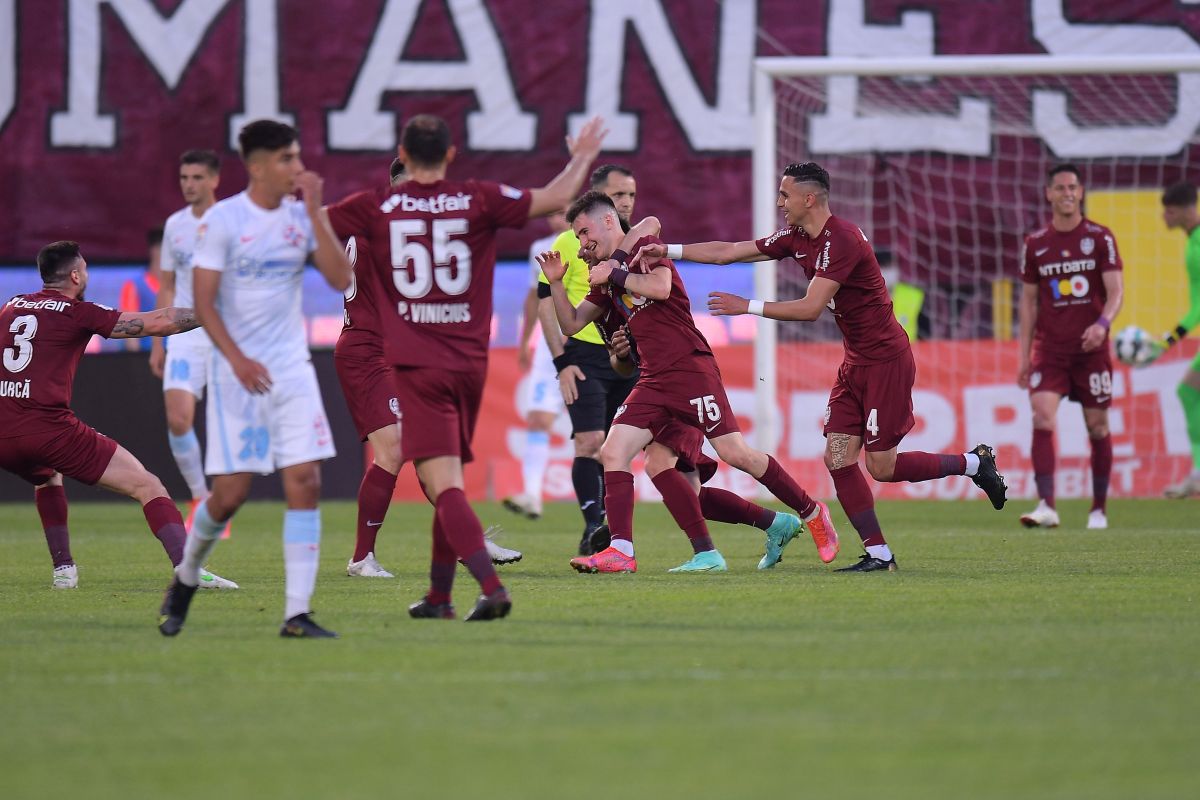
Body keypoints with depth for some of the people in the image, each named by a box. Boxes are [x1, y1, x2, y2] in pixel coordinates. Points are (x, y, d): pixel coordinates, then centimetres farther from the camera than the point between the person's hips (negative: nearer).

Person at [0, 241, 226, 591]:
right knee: (147, 486, -1)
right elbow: (156, 323, -3)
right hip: (49, 428, -6)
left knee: (46, 478, 40)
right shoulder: (79, 313, 0)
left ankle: (63, 569, 29)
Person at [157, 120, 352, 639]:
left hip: (292, 369, 4)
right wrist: (238, 360, -19)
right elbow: (203, 303, -9)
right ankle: (185, 580, 24)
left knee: (305, 483, -8)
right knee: (231, 493, -5)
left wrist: (315, 212, -10)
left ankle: (297, 614, -7)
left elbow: (340, 279, -5)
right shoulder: (222, 220, -7)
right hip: (237, 372, -4)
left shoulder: (302, 216, 6)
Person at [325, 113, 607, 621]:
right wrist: (581, 159, 19)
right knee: (449, 482, 18)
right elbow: (554, 200, 1)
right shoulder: (479, 200, 1)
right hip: (470, 364, 3)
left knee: (444, 486, -11)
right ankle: (438, 597, 25)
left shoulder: (376, 207, -2)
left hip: (417, 367, -3)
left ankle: (491, 586, -28)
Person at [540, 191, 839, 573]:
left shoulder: (646, 248, -1)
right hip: (653, 381, 8)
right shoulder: (607, 275, 21)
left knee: (734, 453, -12)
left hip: (690, 367, -8)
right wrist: (556, 283, 8)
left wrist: (615, 275, -10)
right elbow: (572, 324, 22)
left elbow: (660, 287, -21)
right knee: (613, 452, -6)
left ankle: (812, 513, 3)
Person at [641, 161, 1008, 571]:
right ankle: (878, 553, 1)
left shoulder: (841, 241, -22)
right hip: (856, 363, 9)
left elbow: (810, 308, -26)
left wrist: (748, 306, -21)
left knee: (882, 467, -5)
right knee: (838, 459, -2)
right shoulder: (796, 239, 6)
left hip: (885, 360, -9)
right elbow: (728, 252, 11)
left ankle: (975, 462, 14)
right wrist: (667, 250, 6)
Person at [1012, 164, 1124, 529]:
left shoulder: (1100, 238, 0)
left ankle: (1099, 509, 17)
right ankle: (1046, 506, -25)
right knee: (1042, 418, -18)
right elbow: (1028, 301, 12)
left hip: (1091, 348, -1)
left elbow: (1115, 291, -5)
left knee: (1097, 427, 4)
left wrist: (1102, 324, -25)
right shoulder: (1036, 243, 6)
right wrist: (1024, 355, 7)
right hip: (1049, 348, 1)